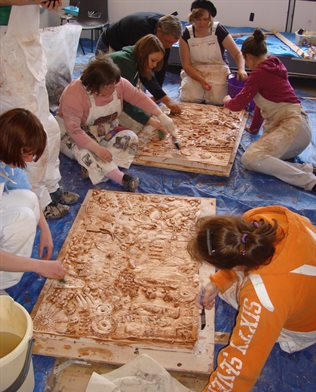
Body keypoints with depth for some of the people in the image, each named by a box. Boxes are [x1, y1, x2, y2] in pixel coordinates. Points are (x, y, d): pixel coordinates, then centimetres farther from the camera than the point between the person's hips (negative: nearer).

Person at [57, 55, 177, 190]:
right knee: (82, 150, -38)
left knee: (131, 138, -18)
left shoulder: (119, 84, -14)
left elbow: (139, 97, -8)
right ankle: (121, 178, -47)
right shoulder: (74, 94, -31)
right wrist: (97, 148, -41)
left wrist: (162, 116, -16)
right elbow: (73, 129, -34)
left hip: (105, 132, 6)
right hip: (74, 134, -5)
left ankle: (92, 168, -31)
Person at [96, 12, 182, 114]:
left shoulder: (165, 26, -21)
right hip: (108, 47, -6)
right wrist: (167, 100, -46)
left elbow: (161, 65, -15)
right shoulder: (141, 31, -42)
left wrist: (156, 96, -20)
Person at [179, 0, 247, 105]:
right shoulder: (186, 34, -8)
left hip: (217, 71, 0)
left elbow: (237, 54, -8)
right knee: (188, 99, -24)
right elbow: (186, 64, -8)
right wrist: (201, 80, -24)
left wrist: (241, 69, -30)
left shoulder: (219, 30, -9)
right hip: (194, 72, 1)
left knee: (217, 100, -25)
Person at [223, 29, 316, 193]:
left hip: (292, 126, -10)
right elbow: (263, 102, 31)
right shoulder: (273, 66, 23)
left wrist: (227, 100, 19)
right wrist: (254, 127, 39)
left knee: (250, 159, -25)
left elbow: (237, 105, -4)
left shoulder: (259, 73, -6)